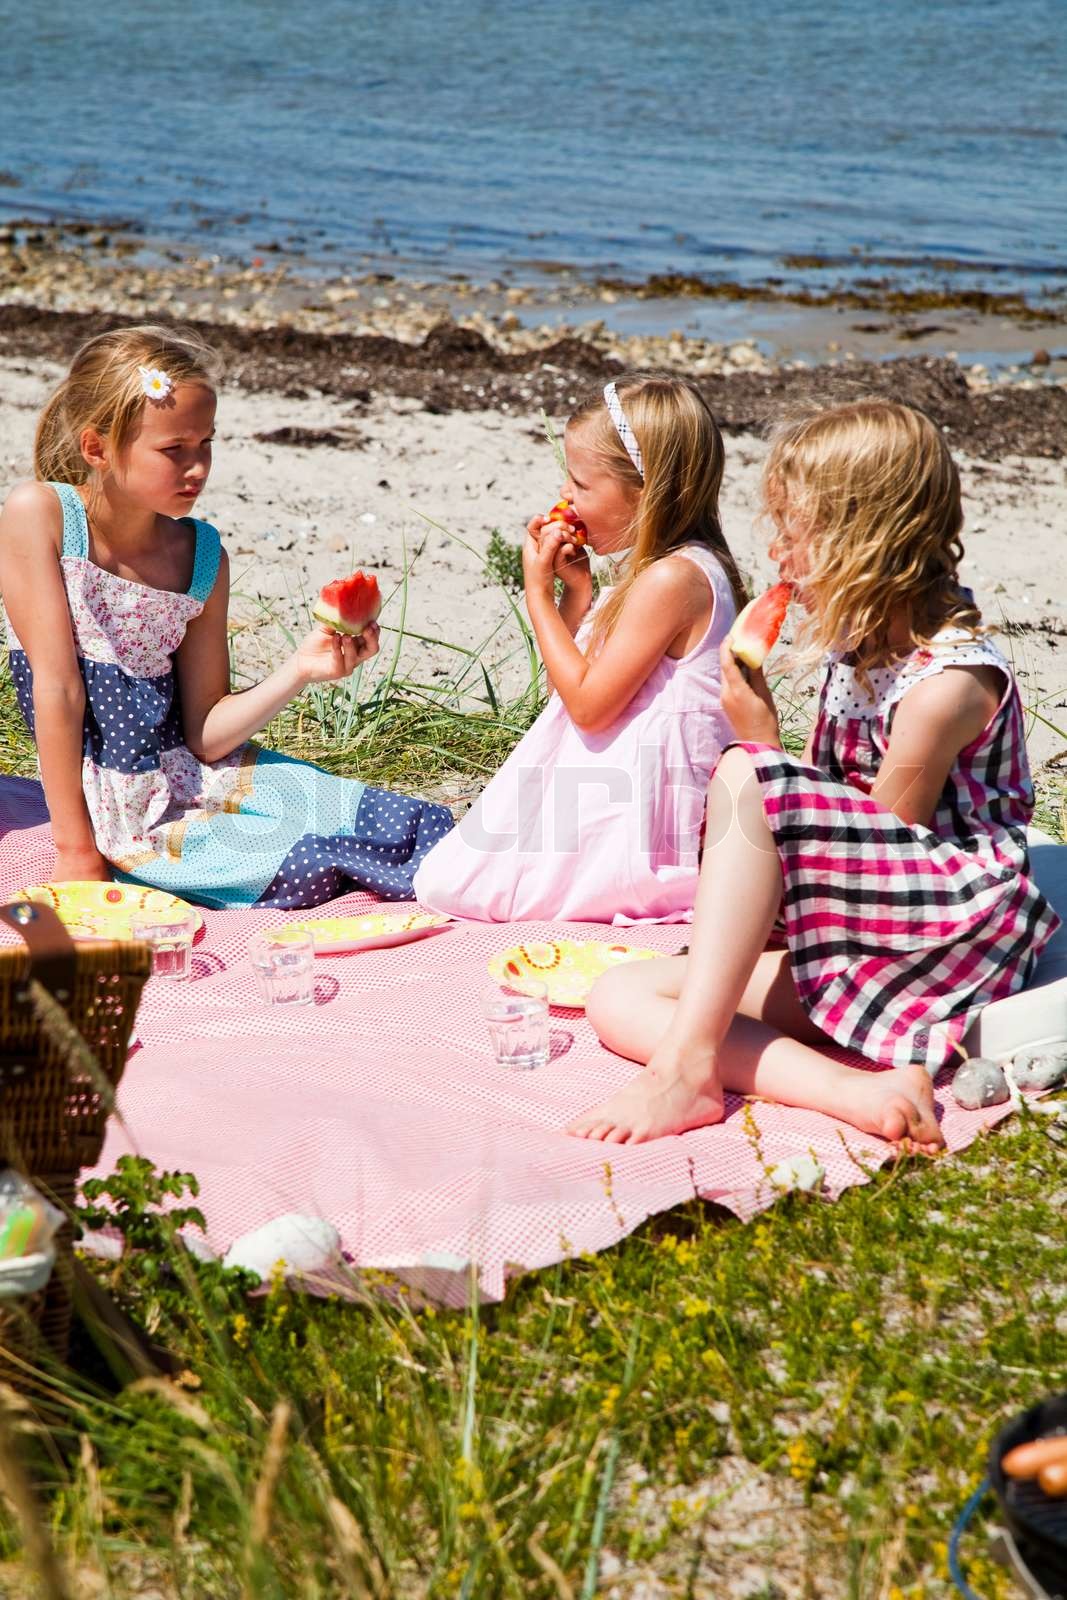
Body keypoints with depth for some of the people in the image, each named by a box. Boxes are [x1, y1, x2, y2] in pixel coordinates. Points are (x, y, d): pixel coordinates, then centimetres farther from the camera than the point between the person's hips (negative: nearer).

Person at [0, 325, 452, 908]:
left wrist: (299, 670, -13)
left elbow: (204, 734, 2)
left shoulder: (201, 555, 2)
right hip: (117, 814, -5)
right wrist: (76, 848, -15)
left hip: (198, 781, 5)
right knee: (310, 863, -24)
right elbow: (57, 686, -14)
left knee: (420, 824, -12)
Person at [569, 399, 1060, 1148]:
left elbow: (870, 852, -14)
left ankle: (688, 1067, -30)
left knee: (746, 777, -28)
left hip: (950, 938, -9)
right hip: (846, 951, 9)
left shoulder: (946, 683, -17)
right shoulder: (863, 648, 10)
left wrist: (762, 745, -11)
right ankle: (857, 1088, -28)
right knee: (619, 999, -8)